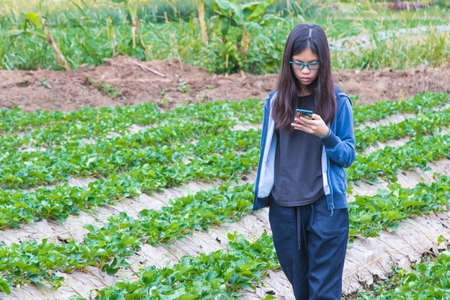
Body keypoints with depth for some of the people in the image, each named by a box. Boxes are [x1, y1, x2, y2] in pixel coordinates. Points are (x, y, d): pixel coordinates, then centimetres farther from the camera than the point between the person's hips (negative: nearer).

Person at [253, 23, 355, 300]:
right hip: (284, 207, 3)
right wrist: (263, 194, 16)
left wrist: (326, 135, -22)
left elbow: (348, 157, -4)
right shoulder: (276, 101, 3)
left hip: (325, 206, -3)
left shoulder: (338, 102, -5)